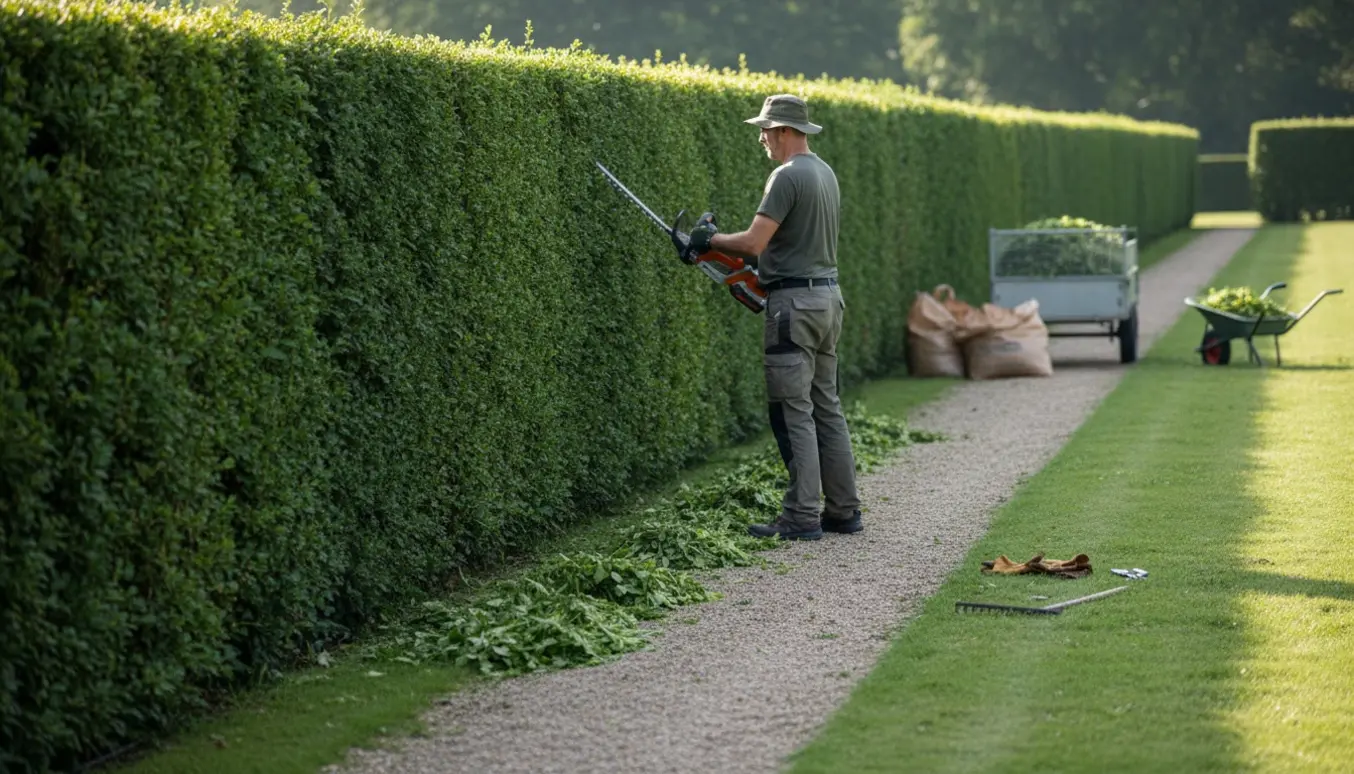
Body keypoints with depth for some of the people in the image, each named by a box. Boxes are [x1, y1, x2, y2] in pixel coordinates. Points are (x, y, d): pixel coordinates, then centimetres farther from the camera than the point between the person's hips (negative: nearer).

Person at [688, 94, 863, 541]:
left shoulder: (787, 177, -15)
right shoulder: (825, 173, 16)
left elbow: (753, 242, -20)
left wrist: (710, 240, -3)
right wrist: (758, 259, 19)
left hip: (795, 303, -10)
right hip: (828, 295, 10)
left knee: (793, 413, -6)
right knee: (826, 407, 13)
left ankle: (801, 518, -6)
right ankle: (843, 511, 16)